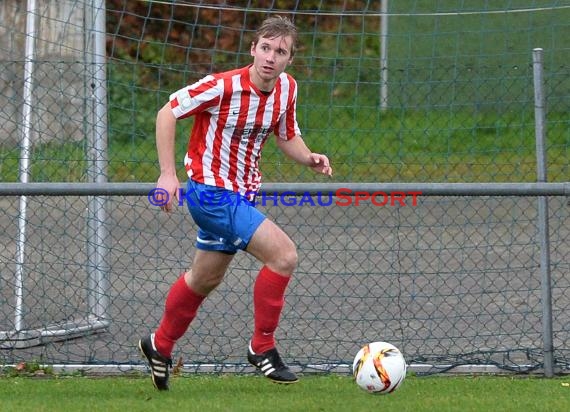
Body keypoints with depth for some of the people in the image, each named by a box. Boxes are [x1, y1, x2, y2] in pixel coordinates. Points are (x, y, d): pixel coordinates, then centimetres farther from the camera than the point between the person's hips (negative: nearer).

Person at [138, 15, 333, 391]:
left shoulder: (287, 88, -3)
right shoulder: (223, 87, -23)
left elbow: (287, 137, 12)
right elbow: (167, 113, -15)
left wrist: (308, 158, -9)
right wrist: (168, 173, -19)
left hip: (242, 195, 8)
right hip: (212, 191, -8)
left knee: (206, 278, 24)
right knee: (284, 255, -20)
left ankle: (160, 345, 45)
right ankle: (263, 347, -5)